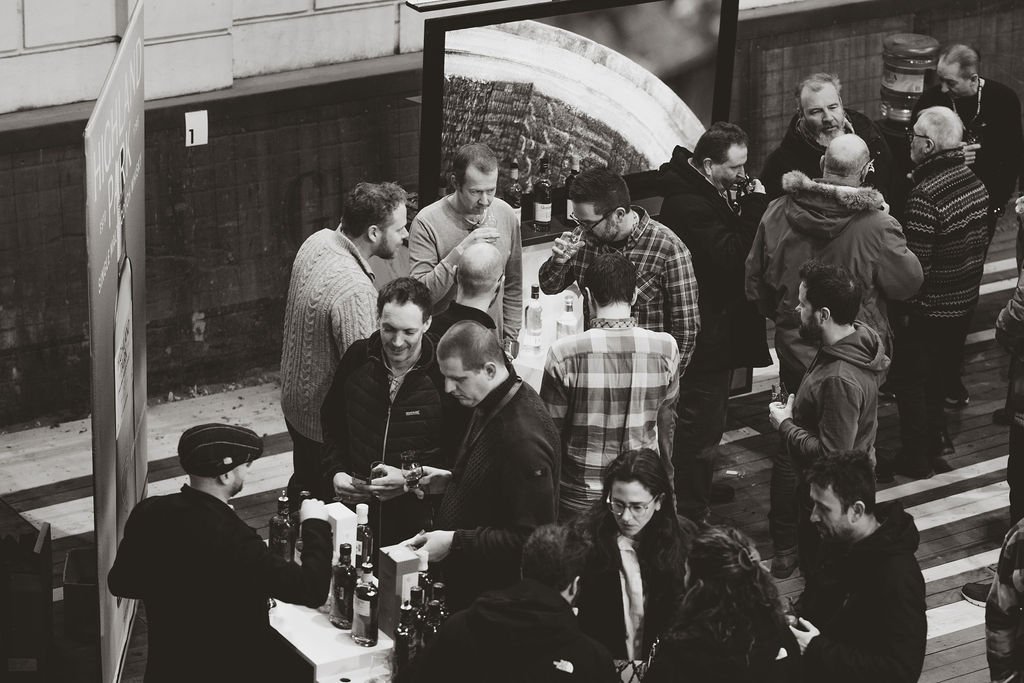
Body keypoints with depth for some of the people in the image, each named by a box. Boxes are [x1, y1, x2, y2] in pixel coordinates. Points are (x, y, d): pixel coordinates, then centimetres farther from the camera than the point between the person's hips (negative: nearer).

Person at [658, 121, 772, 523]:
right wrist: (754, 206, -25)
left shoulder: (706, 192, 8)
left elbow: (732, 245, 17)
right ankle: (690, 509, 4)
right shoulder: (689, 204, -26)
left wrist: (748, 207, 1)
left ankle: (698, 487, 39)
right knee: (700, 420, -3)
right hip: (707, 334, -11)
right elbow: (732, 256, -30)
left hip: (717, 328, 11)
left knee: (705, 417, 24)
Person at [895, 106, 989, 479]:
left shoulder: (925, 196, -27)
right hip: (965, 303, 8)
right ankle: (934, 447, 34)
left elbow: (915, 266, -25)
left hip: (929, 309, -7)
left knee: (912, 382, 9)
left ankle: (916, 458, 18)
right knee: (941, 378, 21)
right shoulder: (975, 181, -2)